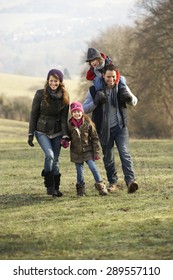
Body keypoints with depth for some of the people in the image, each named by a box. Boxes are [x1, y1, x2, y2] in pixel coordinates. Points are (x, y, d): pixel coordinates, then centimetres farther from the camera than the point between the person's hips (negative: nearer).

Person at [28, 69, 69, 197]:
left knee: (56, 159, 3)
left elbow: (64, 118, -1)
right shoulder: (40, 94, -8)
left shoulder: (64, 97, -1)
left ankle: (56, 187, 14)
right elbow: (33, 115, -3)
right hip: (42, 132, -3)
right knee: (49, 155, -19)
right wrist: (30, 134, -5)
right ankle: (49, 186, -11)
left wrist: (65, 136, -9)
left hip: (57, 133, 3)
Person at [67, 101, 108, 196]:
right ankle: (80, 188, 23)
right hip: (76, 152, 2)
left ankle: (100, 186, 0)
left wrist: (96, 152, -5)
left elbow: (95, 138, -2)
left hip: (88, 151, -2)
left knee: (93, 168, -10)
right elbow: (68, 137, 12)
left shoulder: (88, 123, -7)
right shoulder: (70, 125, -3)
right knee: (80, 171, 7)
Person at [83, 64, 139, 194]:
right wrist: (96, 101, -24)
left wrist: (129, 98, -18)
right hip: (104, 129, 1)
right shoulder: (94, 90, -4)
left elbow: (134, 102, 7)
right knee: (108, 158, 9)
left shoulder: (121, 87, 0)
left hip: (120, 127, -1)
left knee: (125, 152, -17)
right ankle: (113, 182, 23)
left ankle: (131, 180, -24)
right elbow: (85, 109, -4)